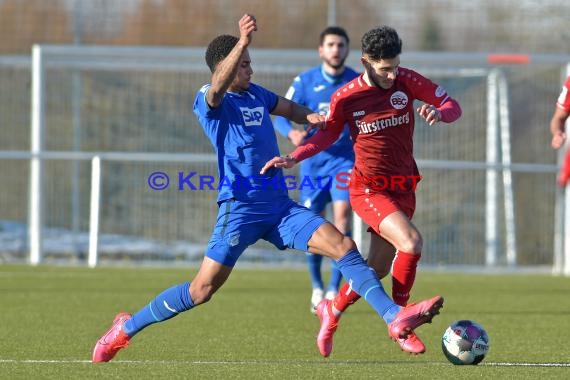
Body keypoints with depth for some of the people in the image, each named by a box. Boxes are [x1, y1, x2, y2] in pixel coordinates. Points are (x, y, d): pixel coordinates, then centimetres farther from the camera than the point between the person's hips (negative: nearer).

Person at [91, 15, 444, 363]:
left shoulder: (256, 94, 14)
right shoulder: (208, 101, -7)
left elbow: (288, 107, 34)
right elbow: (218, 88, -32)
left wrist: (309, 116, 10)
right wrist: (243, 41, -47)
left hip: (280, 206, 6)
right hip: (240, 208, -6)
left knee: (344, 246, -9)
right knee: (203, 289, -7)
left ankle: (396, 317, -11)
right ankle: (126, 328, 9)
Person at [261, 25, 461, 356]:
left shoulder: (406, 81, -5)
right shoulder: (345, 97, -9)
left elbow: (453, 106, 0)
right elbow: (328, 134, 7)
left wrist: (438, 112, -23)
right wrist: (294, 158, -6)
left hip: (403, 187, 4)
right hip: (368, 188, -4)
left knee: (379, 267, 8)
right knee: (411, 243, -26)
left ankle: (333, 311, 35)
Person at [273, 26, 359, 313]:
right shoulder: (305, 81, -2)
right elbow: (280, 116, -3)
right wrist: (292, 133, -23)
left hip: (345, 160, -1)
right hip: (313, 162, 1)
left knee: (342, 216, -18)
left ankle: (333, 290, -15)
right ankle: (317, 287, 25)